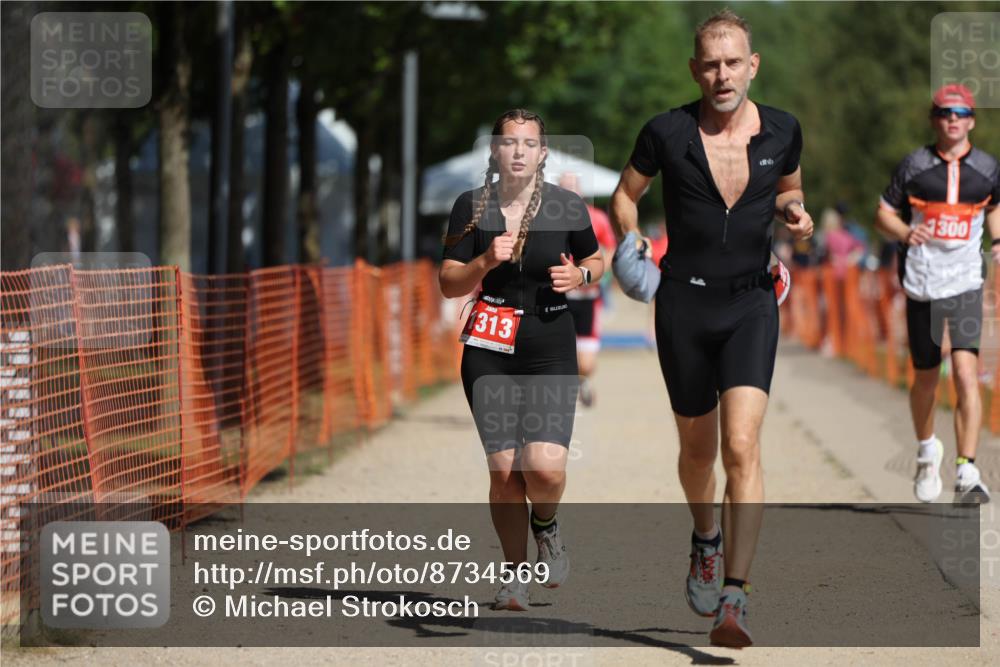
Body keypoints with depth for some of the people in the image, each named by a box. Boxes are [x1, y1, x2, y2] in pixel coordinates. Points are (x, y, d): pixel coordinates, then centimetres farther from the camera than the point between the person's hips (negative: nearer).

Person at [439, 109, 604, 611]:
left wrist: (579, 276, -8)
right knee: (503, 471, -3)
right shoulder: (472, 207, 0)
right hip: (489, 352, 1)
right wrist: (486, 261, -18)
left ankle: (546, 528, 18)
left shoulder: (567, 207, 0)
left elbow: (595, 261, 15)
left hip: (551, 349, -1)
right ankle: (515, 572, 16)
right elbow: (448, 284, 1)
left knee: (546, 468, -16)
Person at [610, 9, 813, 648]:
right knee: (698, 447, 14)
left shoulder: (782, 132, -1)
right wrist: (631, 249, -7)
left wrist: (794, 212, -3)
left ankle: (734, 598, -21)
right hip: (685, 303, 0)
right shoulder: (667, 133, -7)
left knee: (742, 446, -17)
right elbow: (626, 194, 10)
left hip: (751, 303, 0)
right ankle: (706, 539, 47)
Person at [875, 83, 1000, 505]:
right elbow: (883, 214, 6)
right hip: (921, 285, 1)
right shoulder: (915, 165, 1)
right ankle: (927, 451, 38)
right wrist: (904, 233, -16)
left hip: (966, 284, -1)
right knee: (925, 378, 10)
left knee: (966, 373, -17)